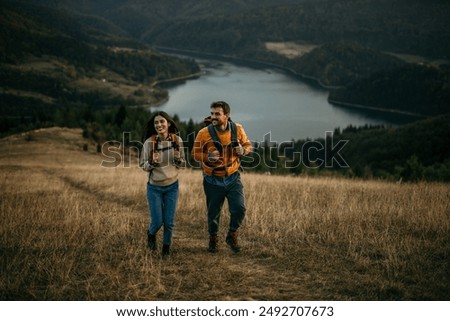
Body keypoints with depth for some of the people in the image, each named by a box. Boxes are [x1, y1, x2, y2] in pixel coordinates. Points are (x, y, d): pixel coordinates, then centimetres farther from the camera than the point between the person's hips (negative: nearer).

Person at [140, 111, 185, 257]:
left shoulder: (177, 140, -7)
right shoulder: (149, 142, -14)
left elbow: (182, 165, 4)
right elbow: (143, 166, -4)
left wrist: (178, 159, -18)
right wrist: (152, 162, -24)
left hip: (172, 186, 2)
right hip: (154, 187, -2)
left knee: (169, 222, 4)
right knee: (157, 221, 1)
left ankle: (166, 246, 30)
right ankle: (151, 234, 37)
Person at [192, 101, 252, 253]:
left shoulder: (238, 129, -8)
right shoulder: (204, 133, -14)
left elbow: (248, 145, 8)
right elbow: (195, 153, -4)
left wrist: (243, 150, -16)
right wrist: (208, 157, -24)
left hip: (233, 178, 1)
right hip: (213, 181, -1)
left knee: (239, 209, -7)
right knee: (213, 213, 11)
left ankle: (232, 236, 19)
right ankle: (213, 239, 36)